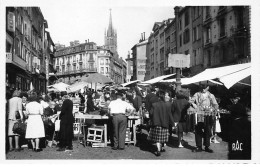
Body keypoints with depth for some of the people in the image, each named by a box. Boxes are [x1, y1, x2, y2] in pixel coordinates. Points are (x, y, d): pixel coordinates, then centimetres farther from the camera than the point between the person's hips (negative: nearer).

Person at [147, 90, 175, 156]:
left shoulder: (154, 105, -11)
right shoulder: (167, 105, -9)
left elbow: (151, 113, -7)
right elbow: (169, 115, -6)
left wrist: (152, 121, 11)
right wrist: (172, 123, 4)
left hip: (156, 123, -2)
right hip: (165, 123, 2)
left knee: (157, 137, 3)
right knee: (163, 136, 18)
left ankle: (158, 150, -7)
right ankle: (162, 147, 33)